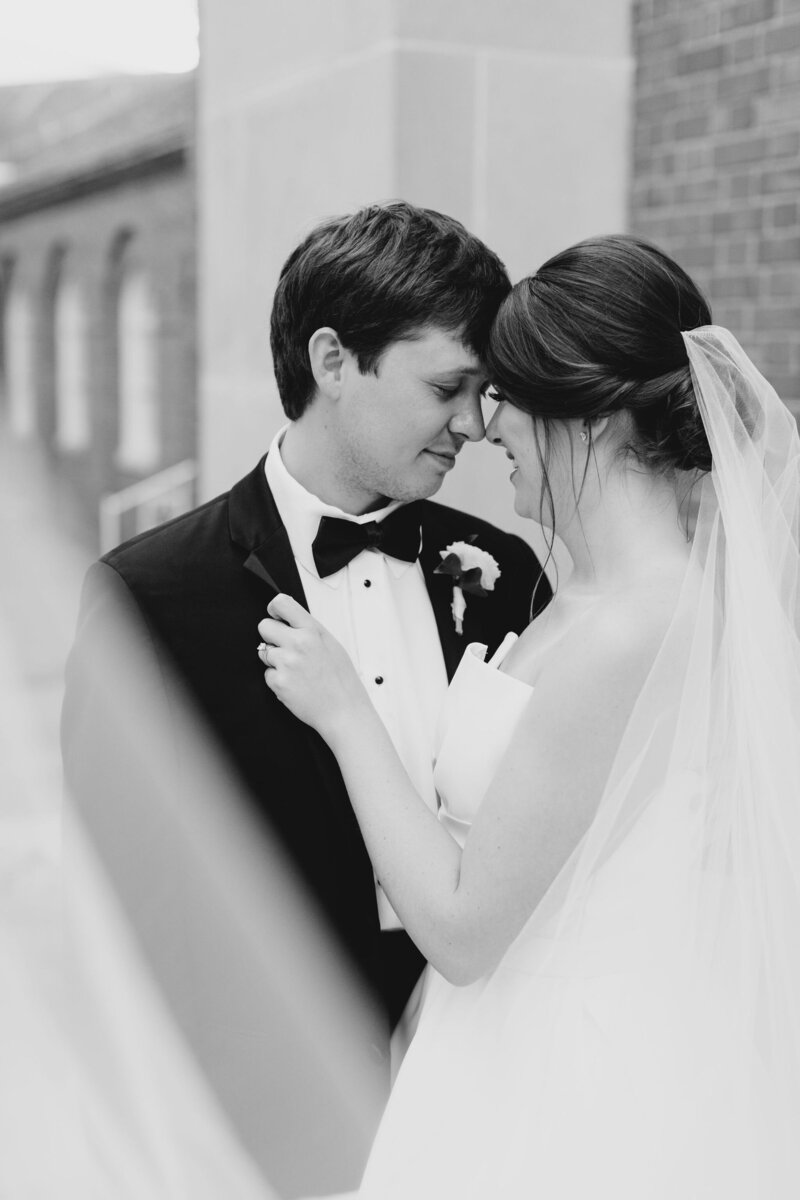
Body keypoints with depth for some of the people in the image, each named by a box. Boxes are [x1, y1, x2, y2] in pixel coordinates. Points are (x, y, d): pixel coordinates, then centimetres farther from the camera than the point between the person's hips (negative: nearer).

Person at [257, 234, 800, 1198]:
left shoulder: (623, 630, -28)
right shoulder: (686, 569, 1)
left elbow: (460, 928, -21)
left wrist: (344, 709, -14)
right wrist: (493, 630, 6)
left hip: (566, 1110, -9)